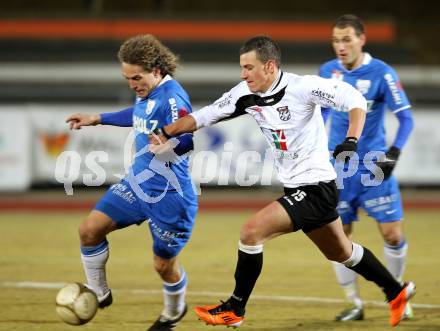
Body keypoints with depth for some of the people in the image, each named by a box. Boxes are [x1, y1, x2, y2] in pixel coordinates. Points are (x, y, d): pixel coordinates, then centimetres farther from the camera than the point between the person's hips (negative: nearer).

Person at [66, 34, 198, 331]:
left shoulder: (172, 98, -23)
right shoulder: (146, 93, 4)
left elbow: (185, 142, -33)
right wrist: (98, 119, 35)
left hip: (168, 195, -8)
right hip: (136, 184, 8)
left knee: (164, 264, 5)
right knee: (90, 229, -3)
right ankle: (98, 294, 15)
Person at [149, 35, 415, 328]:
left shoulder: (302, 87, -20)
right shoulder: (246, 94, -1)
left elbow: (355, 100, -19)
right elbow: (205, 116, 4)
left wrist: (352, 141, -32)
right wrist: (164, 133, -7)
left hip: (315, 188, -8)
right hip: (295, 187, 8)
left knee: (252, 232, -17)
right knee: (340, 252, 23)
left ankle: (234, 310, -4)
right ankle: (397, 291, 43)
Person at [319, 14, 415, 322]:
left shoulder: (381, 73, -10)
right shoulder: (328, 71, 2)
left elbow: (406, 117, -9)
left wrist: (393, 153, -22)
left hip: (373, 165, -3)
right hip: (338, 166, 3)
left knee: (392, 234, -5)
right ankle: (355, 304, 13)